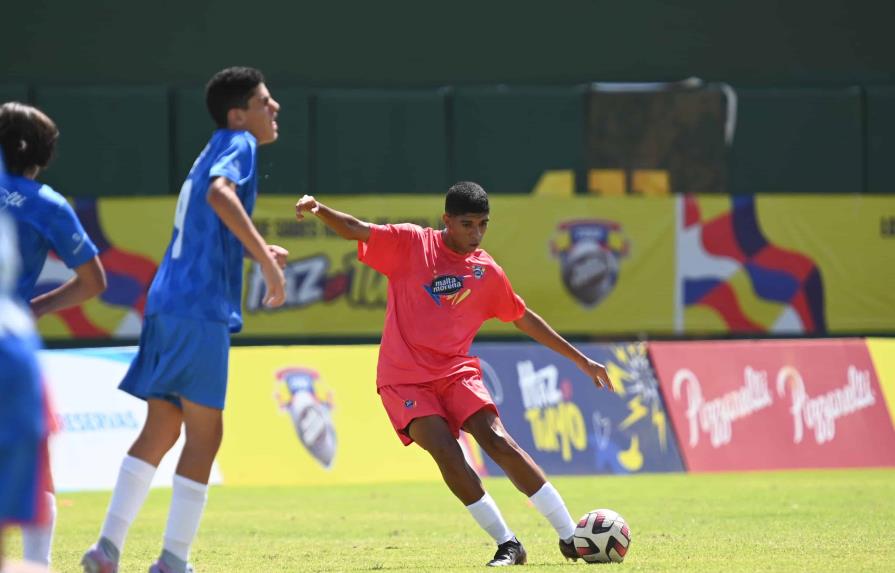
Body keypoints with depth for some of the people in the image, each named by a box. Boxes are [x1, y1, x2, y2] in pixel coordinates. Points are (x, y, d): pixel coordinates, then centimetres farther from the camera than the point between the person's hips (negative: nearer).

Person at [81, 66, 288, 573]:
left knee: (161, 431, 11)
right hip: (201, 308, -9)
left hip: (169, 304, 9)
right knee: (204, 436, -3)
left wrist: (256, 252, 23)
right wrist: (265, 258, -30)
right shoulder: (238, 144, -5)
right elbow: (220, 193, -28)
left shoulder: (216, 150, 22)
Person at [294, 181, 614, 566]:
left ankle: (571, 537, -12)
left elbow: (525, 319, 20)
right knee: (447, 453, -22)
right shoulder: (411, 244, -2)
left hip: (456, 372, 2)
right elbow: (354, 230, -10)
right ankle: (506, 544, -13)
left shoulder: (488, 273, 7)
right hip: (404, 379, -2)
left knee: (499, 441, -17)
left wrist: (580, 360, 23)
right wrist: (318, 210, -32)